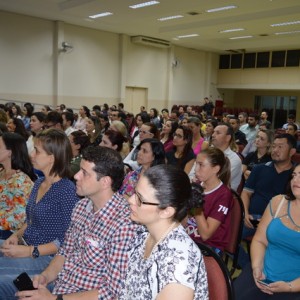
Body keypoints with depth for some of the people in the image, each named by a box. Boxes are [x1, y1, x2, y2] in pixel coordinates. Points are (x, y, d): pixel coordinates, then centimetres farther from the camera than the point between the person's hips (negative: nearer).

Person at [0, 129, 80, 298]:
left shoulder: (66, 189, -17)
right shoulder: (39, 183, 7)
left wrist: (30, 251, -19)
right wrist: (16, 235, 0)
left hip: (47, 257, -7)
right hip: (24, 247, 7)